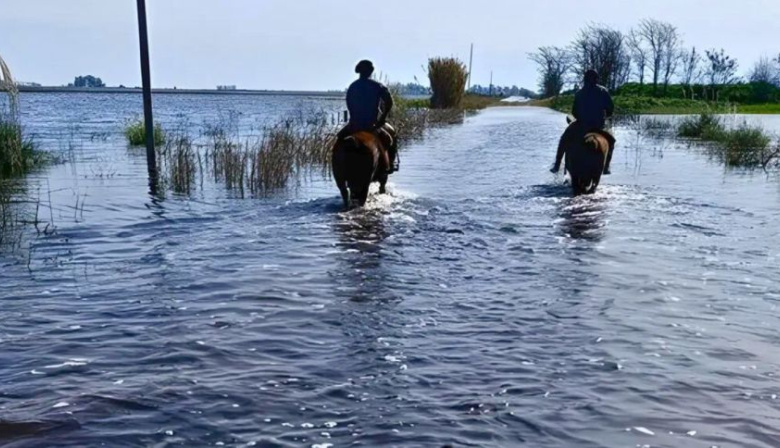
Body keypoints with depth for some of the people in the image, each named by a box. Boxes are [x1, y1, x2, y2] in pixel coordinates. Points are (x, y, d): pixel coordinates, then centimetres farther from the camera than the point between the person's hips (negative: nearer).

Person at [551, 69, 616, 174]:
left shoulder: (579, 93, 1)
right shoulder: (603, 91, 0)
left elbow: (574, 112, 2)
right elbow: (611, 109, -2)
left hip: (582, 126, 0)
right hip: (599, 127, 0)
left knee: (564, 138, 22)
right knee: (611, 140, 28)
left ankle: (557, 165, 14)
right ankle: (606, 167, 19)